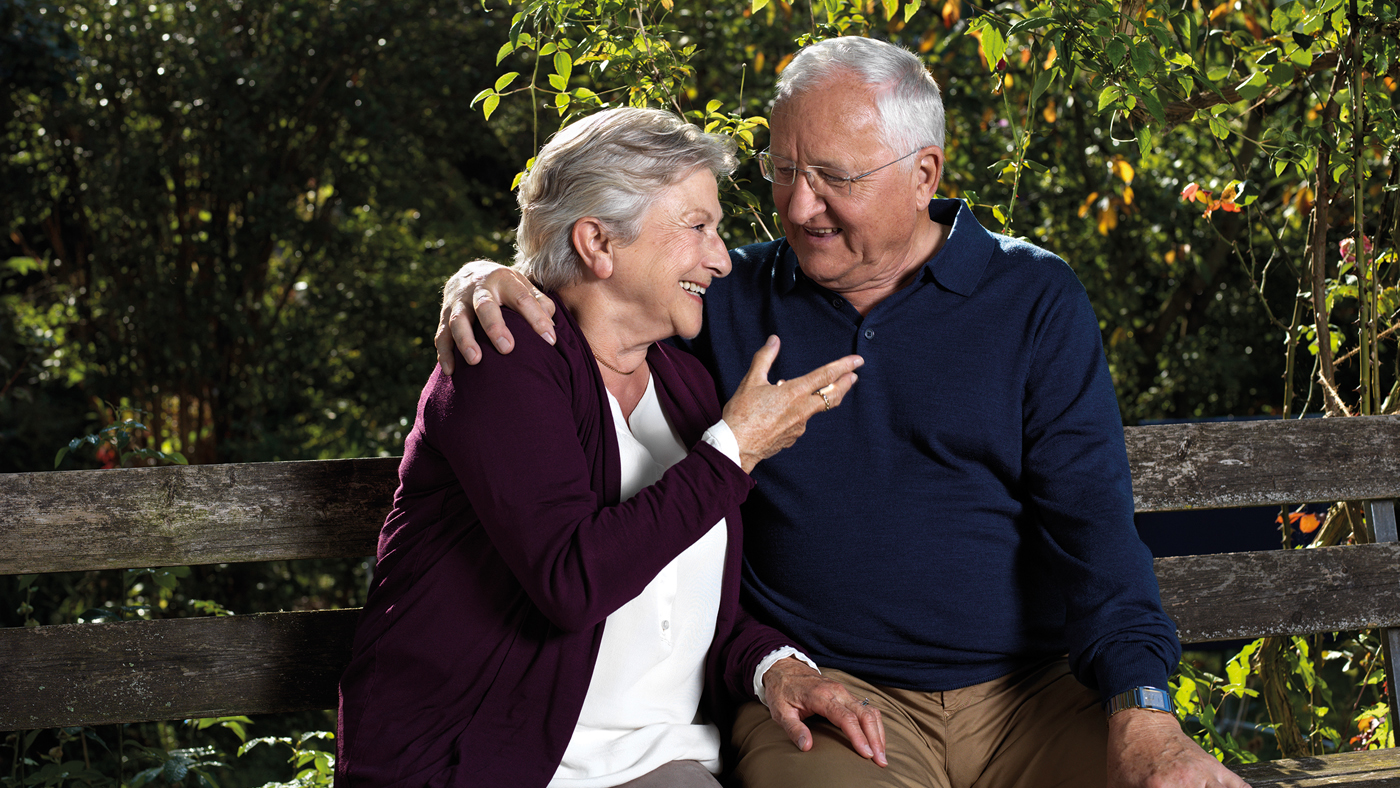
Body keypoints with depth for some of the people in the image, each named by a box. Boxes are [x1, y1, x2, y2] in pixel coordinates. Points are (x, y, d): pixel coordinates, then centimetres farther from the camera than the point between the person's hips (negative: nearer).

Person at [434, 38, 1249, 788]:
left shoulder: (1035, 299, 7)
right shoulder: (731, 299, 10)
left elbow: (1090, 515, 0)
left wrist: (1141, 710, -14)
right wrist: (486, 279, -5)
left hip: (1034, 691, 1)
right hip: (822, 688, 0)